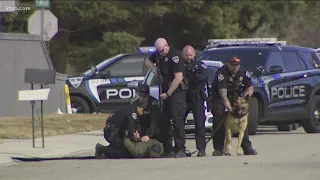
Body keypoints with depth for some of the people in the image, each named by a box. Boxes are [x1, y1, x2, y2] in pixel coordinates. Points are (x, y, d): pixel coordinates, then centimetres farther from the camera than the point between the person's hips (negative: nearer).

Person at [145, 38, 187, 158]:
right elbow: (148, 61, 29)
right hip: (164, 91, 8)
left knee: (177, 119, -13)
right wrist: (154, 68, 7)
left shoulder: (175, 56, -17)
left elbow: (178, 78, -20)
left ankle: (180, 150, -12)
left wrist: (168, 94, -15)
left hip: (177, 91, -8)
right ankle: (168, 150, 11)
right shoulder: (158, 54, 8)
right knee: (164, 120, 7)